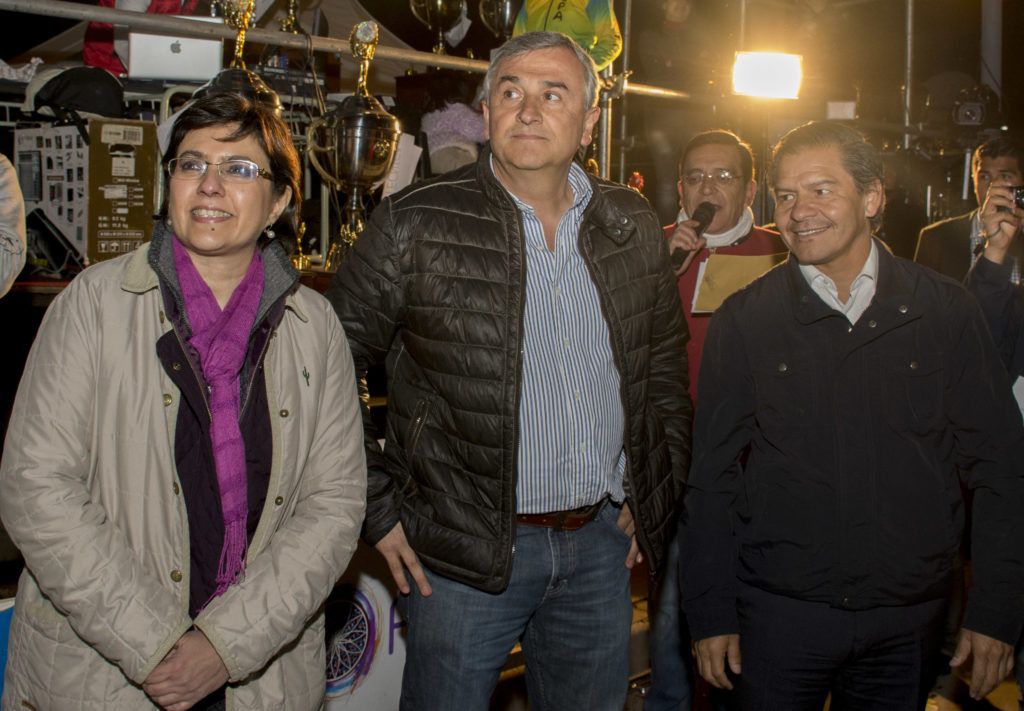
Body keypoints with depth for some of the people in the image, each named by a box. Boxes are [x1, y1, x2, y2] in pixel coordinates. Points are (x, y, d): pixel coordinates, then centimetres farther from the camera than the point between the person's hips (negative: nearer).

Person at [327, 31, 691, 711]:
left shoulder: (633, 226, 5)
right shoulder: (415, 225, -9)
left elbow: (666, 364, 17)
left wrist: (654, 494, 11)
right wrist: (380, 507, -7)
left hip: (602, 540, 4)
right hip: (465, 551, -4)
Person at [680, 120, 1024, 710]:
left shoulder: (947, 311, -1)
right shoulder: (744, 321, -2)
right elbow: (712, 478, 1)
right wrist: (711, 615, -2)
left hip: (910, 619, 1)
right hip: (778, 612, -1)